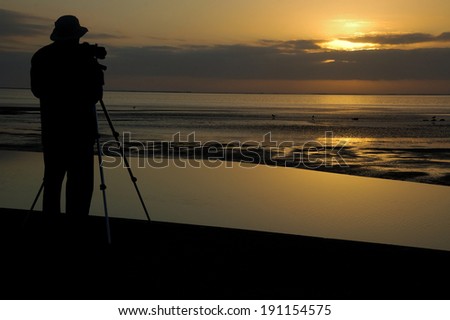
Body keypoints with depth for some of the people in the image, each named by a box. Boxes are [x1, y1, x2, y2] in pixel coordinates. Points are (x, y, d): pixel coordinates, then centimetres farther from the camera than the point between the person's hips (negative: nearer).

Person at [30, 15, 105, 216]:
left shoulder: (40, 57, 5)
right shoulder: (83, 57, -12)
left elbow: (37, 91, 15)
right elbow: (95, 94, -11)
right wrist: (96, 71, 6)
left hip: (51, 126, 6)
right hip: (79, 126, -6)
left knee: (52, 179, 13)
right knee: (80, 181, -2)